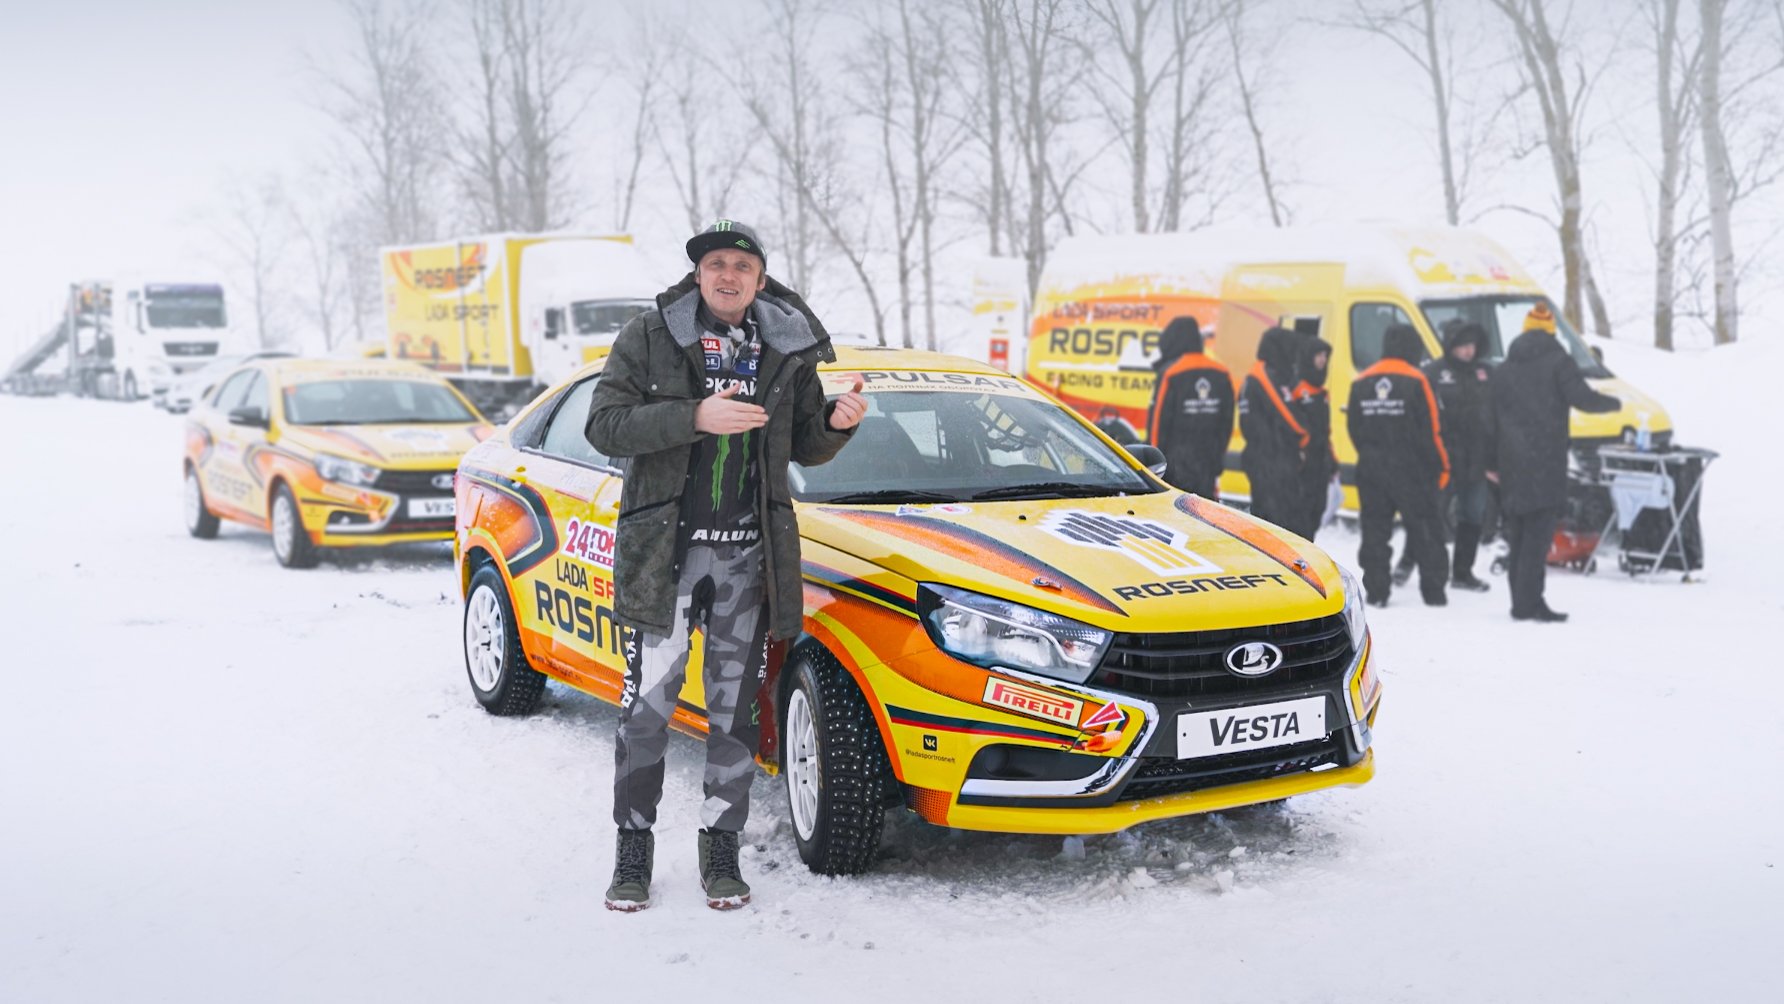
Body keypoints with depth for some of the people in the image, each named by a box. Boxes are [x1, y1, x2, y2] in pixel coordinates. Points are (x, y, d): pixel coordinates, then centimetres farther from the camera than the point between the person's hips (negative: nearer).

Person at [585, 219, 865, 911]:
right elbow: (605, 426, -10)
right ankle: (633, 849, 15)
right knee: (647, 707, 1)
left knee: (735, 711, 8)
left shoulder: (788, 348, 7)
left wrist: (837, 424, -7)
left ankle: (721, 849, 20)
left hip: (749, 557, 2)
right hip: (665, 550, -2)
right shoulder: (648, 336, -2)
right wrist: (695, 417, -22)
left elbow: (804, 448, 16)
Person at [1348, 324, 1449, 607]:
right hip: (1411, 470, -4)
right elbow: (1431, 430, -11)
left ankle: (1376, 591, 6)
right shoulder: (1415, 381, -10)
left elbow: (1355, 429, 9)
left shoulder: (1361, 383, 4)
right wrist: (1441, 467, -1)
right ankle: (1433, 591, 3)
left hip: (1371, 469, 4)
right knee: (1425, 530, 3)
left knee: (1375, 530, 8)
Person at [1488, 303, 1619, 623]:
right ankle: (1530, 602, -13)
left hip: (1512, 465, 6)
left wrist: (1492, 464, 23)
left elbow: (1491, 420, 17)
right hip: (1545, 465, -6)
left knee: (1518, 536, 11)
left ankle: (1520, 602, 12)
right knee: (1537, 535, -8)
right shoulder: (1558, 362, -2)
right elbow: (1582, 398, -11)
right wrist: (1614, 403, 9)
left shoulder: (1502, 371, 16)